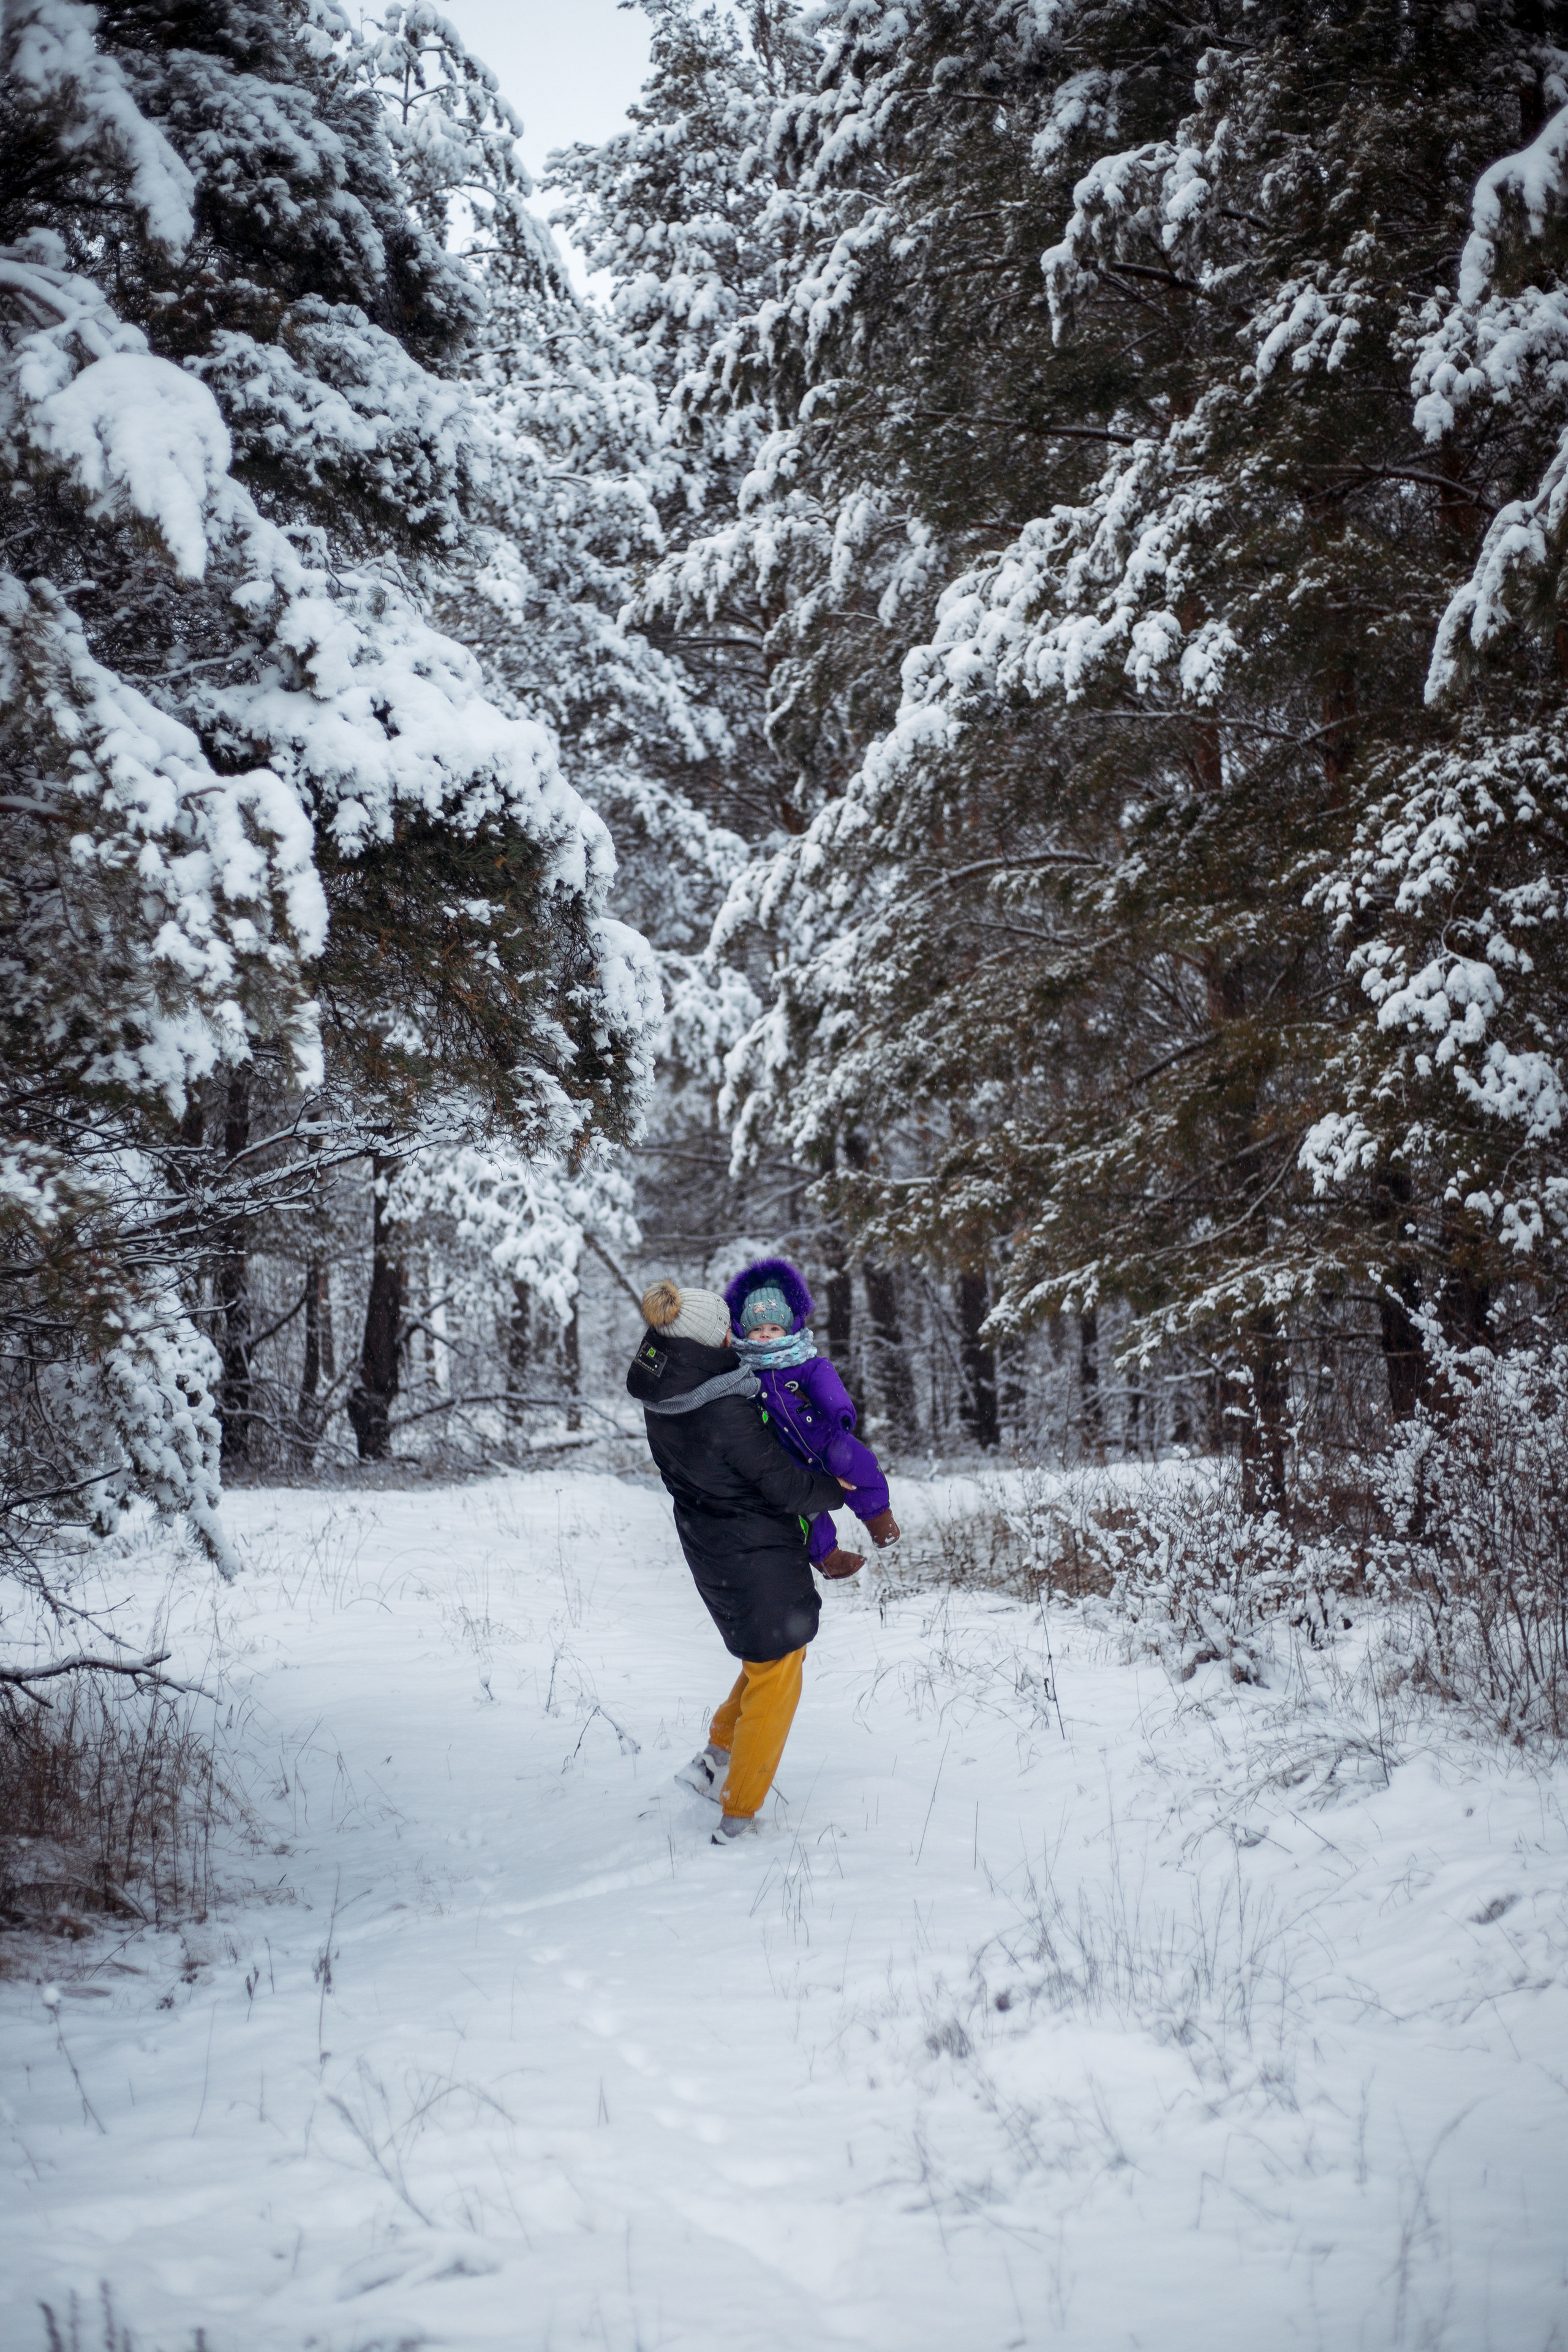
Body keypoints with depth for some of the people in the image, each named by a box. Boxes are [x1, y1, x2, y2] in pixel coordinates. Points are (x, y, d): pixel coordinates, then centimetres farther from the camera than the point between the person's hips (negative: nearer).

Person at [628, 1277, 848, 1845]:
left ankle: (715, 1759, 29)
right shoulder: (725, 1412, -30)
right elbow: (785, 1488, -21)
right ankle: (737, 1817, 16)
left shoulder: (661, 1392, -6)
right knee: (775, 1675, 9)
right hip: (757, 1553, -8)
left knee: (778, 1648, 27)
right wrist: (835, 1487, -1)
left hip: (705, 1540, 8)